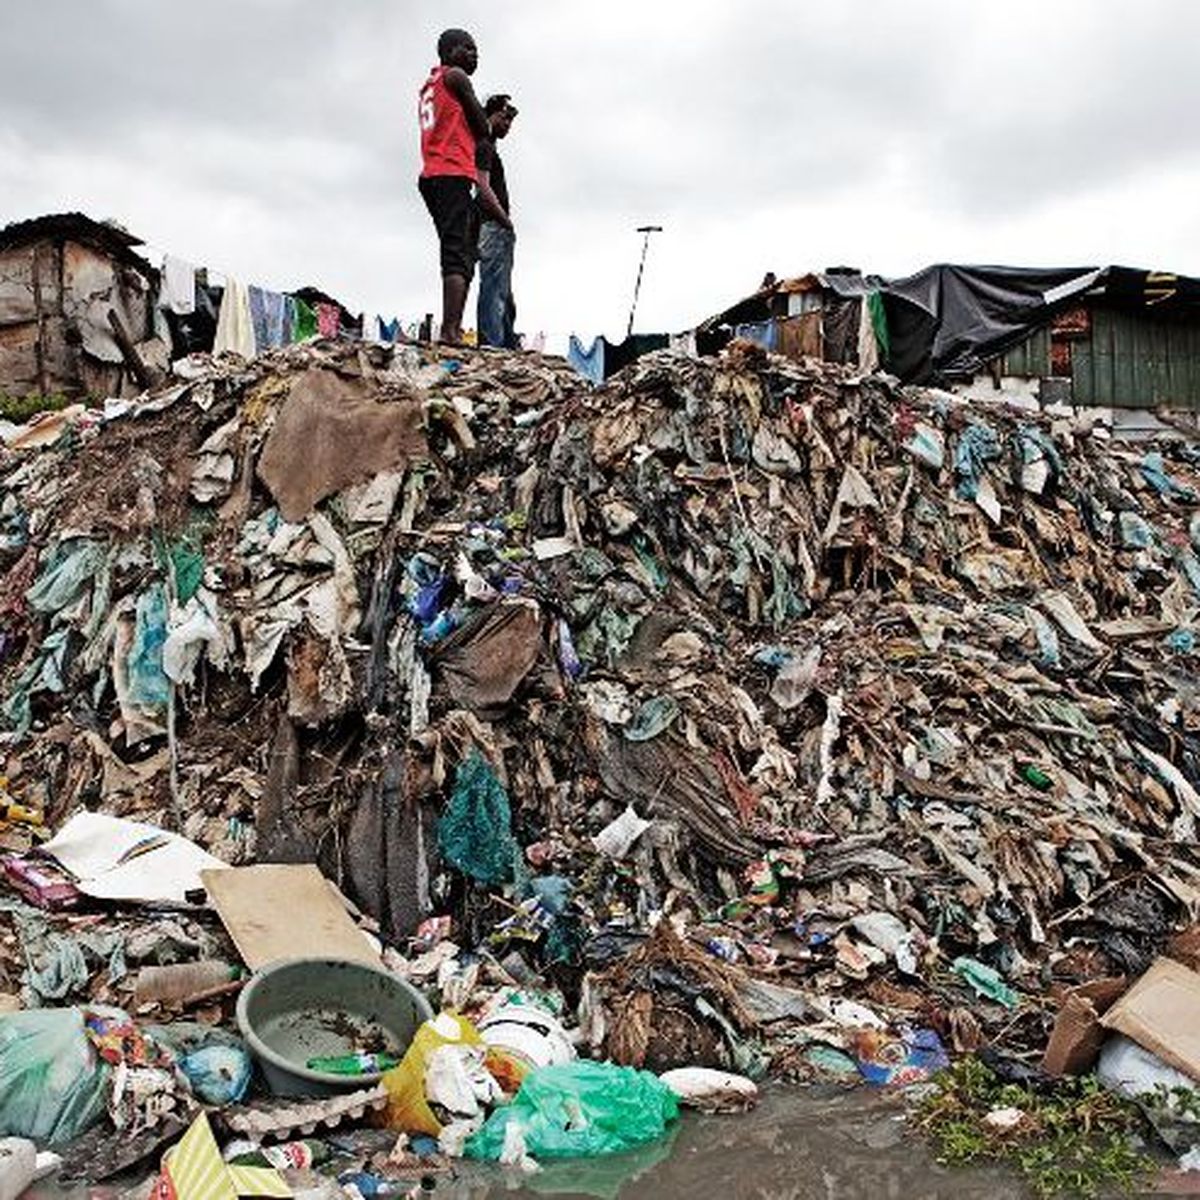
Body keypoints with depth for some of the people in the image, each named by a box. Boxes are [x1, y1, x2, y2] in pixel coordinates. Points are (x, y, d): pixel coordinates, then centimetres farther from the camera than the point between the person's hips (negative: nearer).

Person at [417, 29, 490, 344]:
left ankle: (451, 329, -6)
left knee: (457, 255, 6)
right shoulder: (455, 77, 2)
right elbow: (482, 129, 2)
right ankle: (451, 331, -31)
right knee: (458, 255, -19)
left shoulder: (429, 86, 28)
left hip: (431, 176, 9)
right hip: (452, 175, -9)